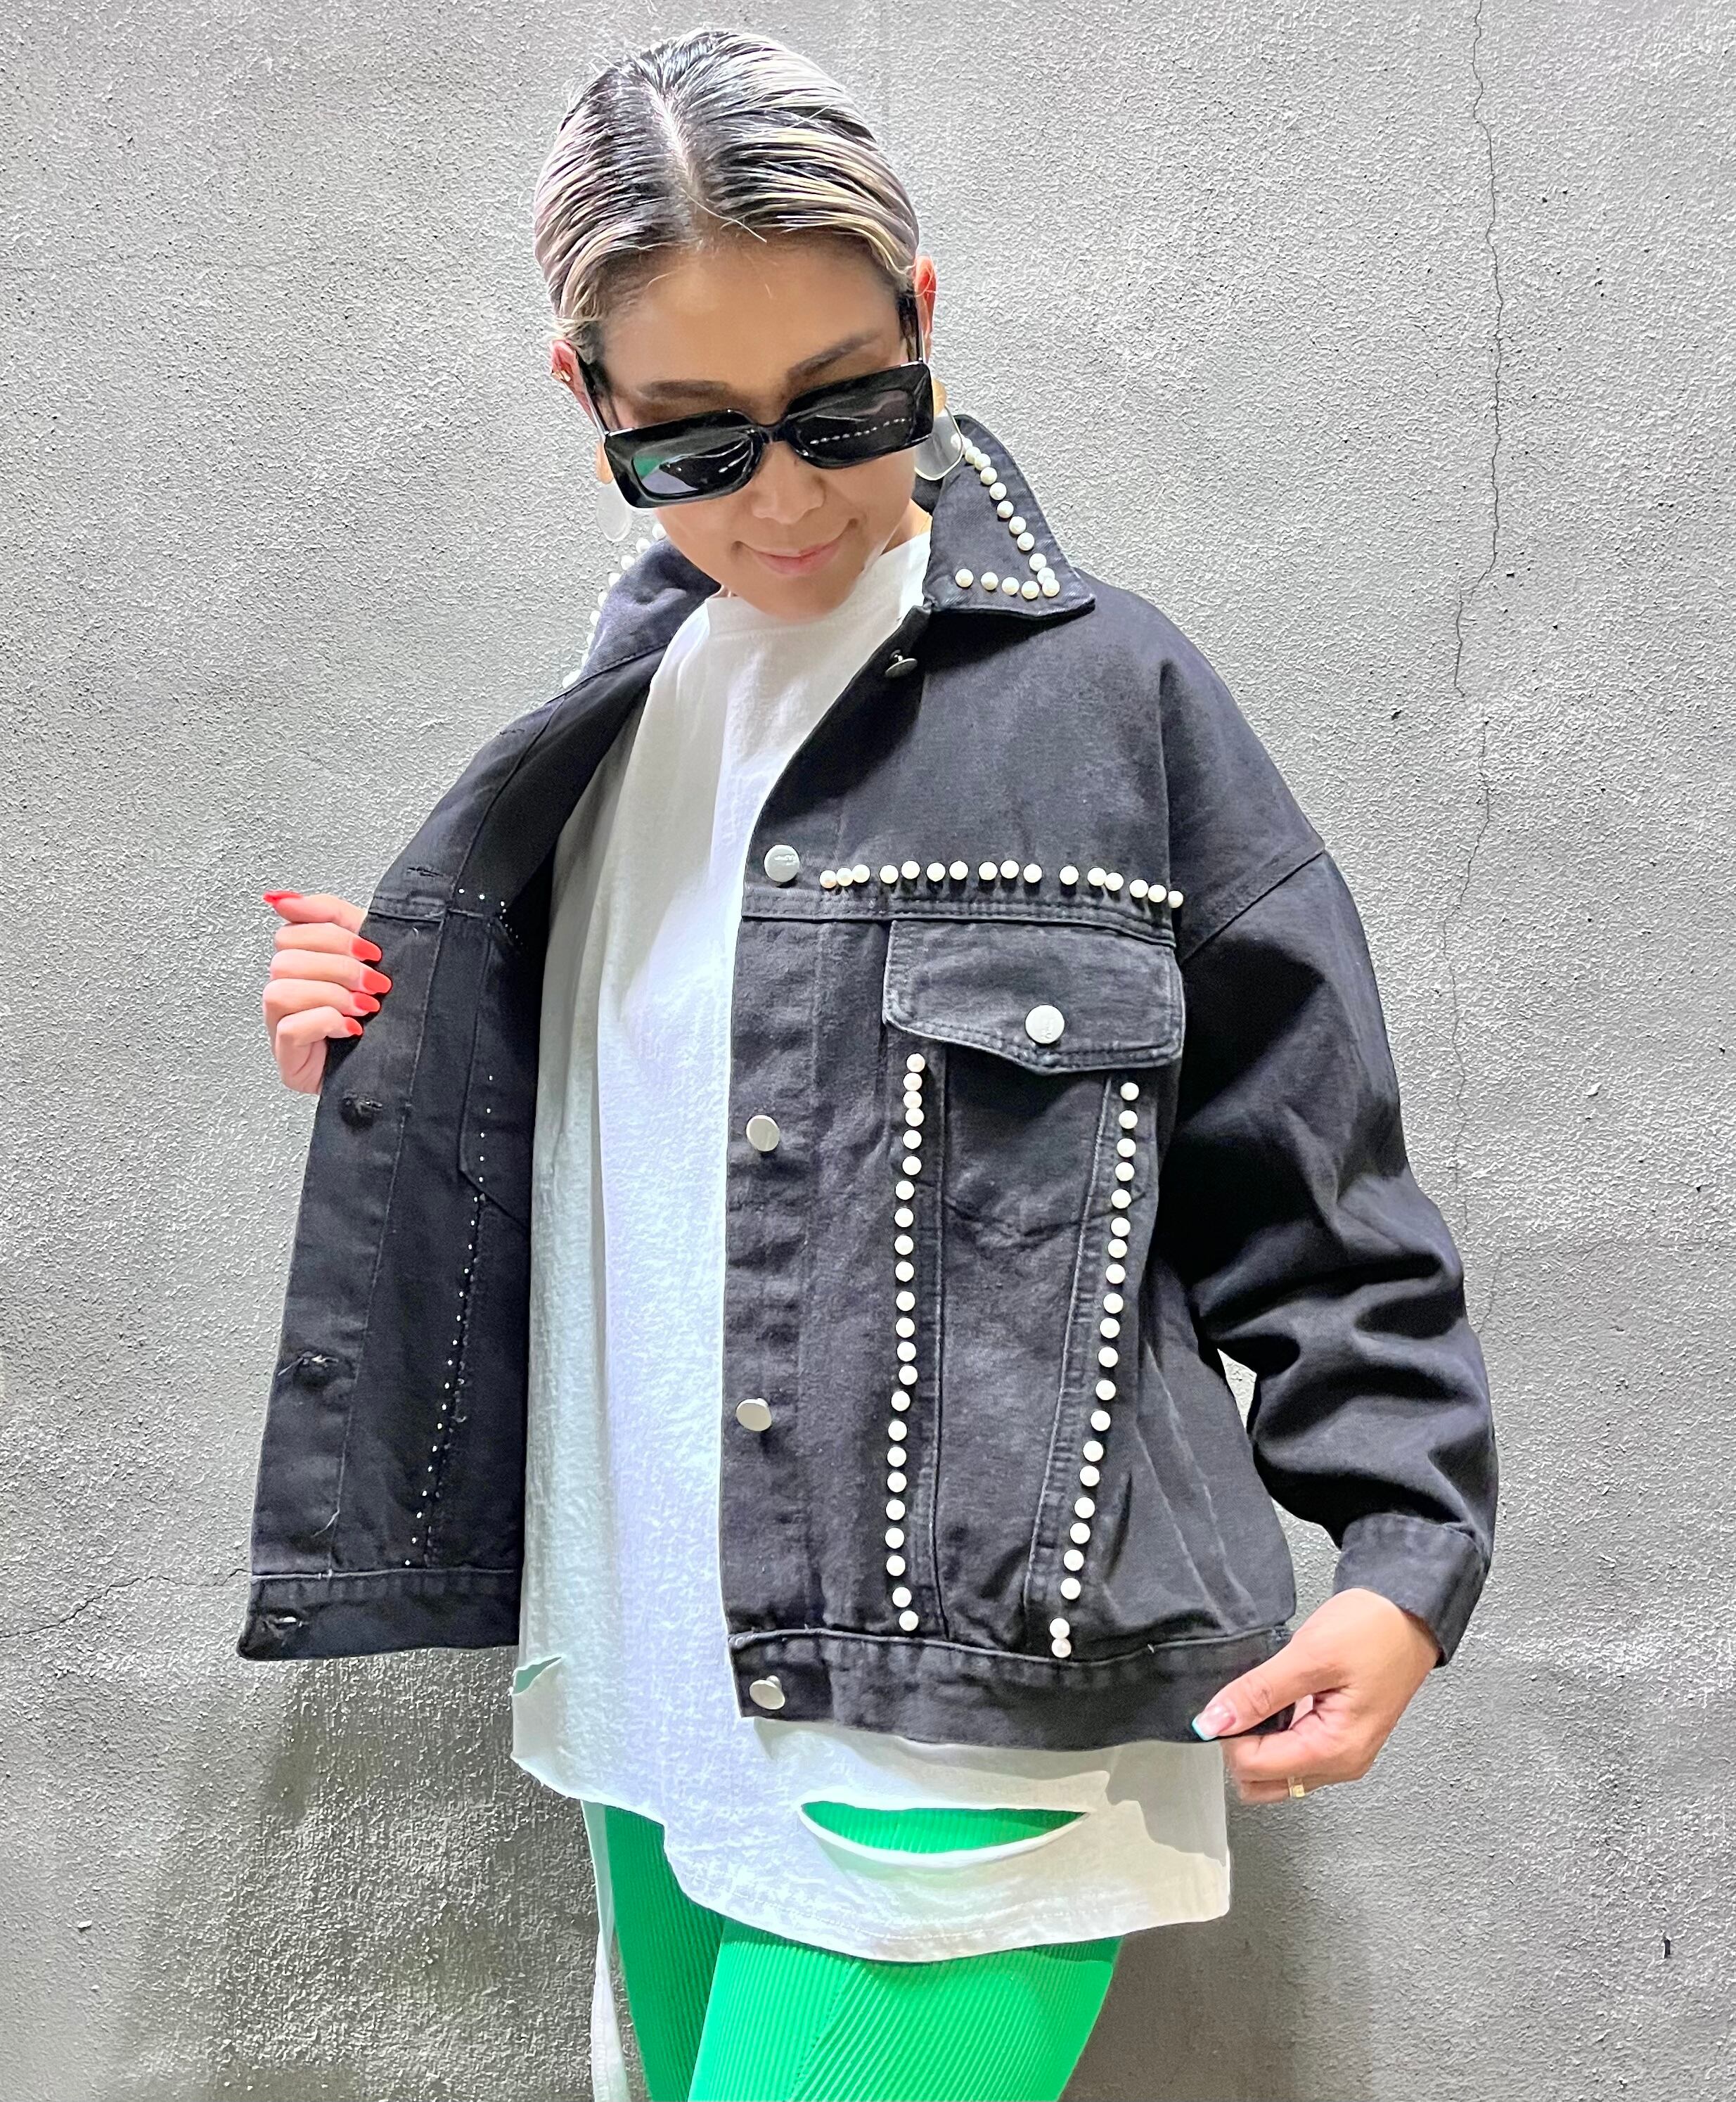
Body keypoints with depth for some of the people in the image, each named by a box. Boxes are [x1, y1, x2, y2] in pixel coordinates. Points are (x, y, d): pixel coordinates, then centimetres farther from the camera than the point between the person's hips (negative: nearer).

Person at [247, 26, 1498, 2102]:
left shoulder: (1098, 690, -6)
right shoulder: (615, 718, 10)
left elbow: (1309, 1178, -3)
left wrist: (1408, 1557, -9)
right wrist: (384, 1050, 4)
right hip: (650, 1708, 6)